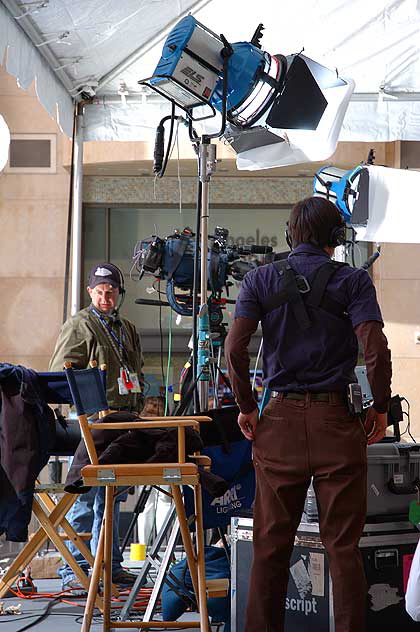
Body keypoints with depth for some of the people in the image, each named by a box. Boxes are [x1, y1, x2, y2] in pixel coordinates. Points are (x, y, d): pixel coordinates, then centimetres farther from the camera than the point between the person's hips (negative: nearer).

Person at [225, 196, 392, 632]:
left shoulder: (261, 280, 6)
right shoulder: (352, 281, 0)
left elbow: (235, 347, -4)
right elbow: (375, 349, -11)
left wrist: (246, 407, 4)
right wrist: (380, 407, 0)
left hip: (279, 420, 2)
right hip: (336, 421, -2)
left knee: (271, 544, 8)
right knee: (343, 545, 3)